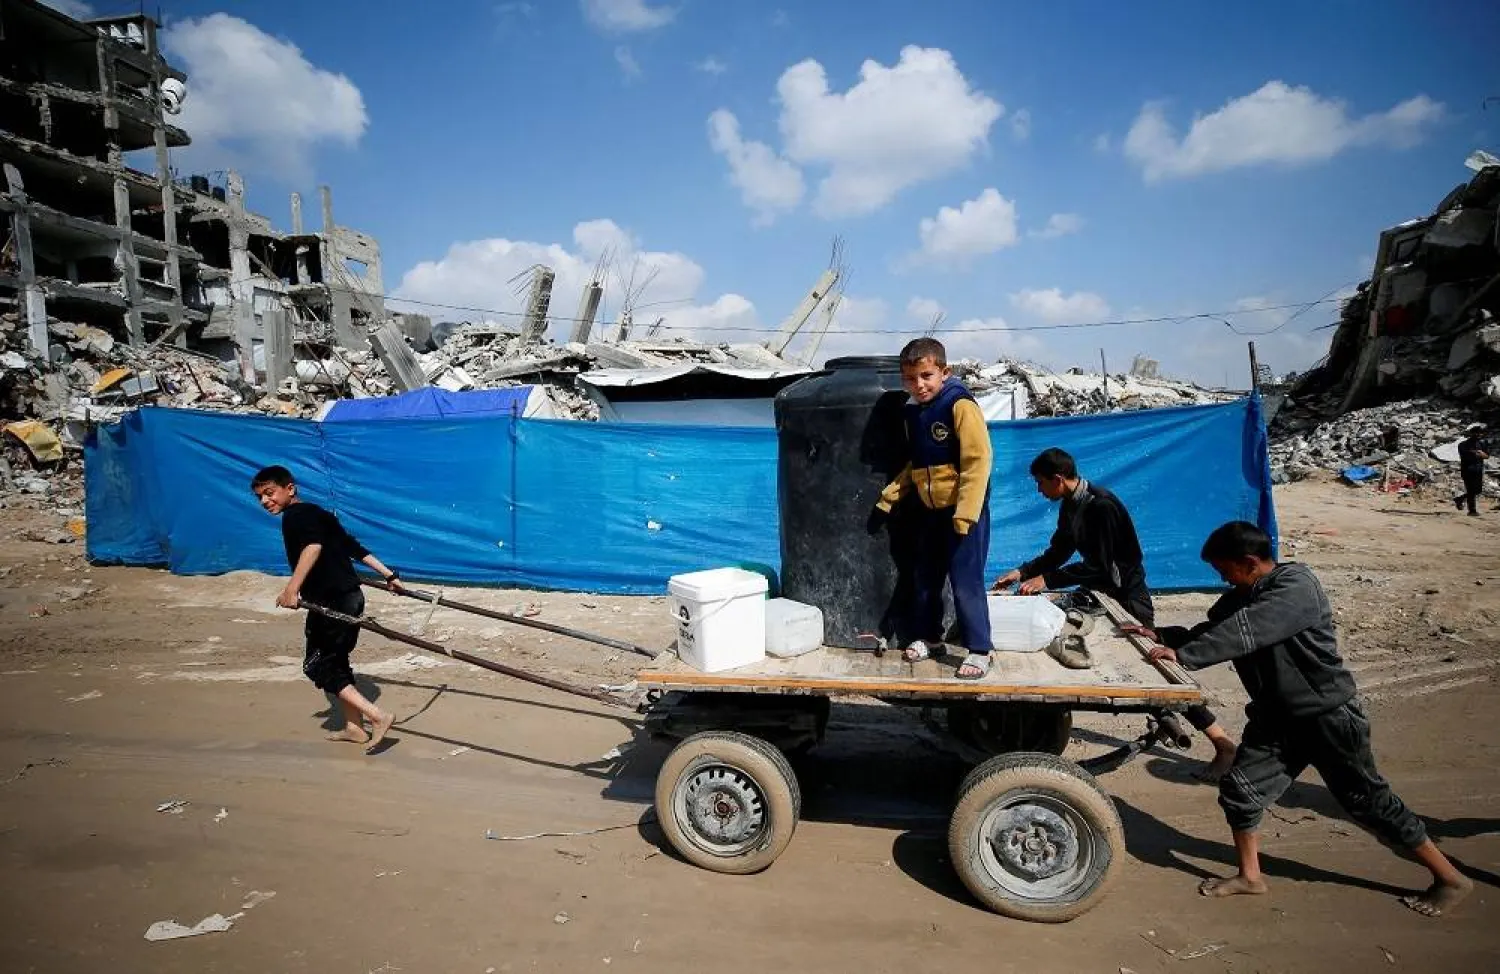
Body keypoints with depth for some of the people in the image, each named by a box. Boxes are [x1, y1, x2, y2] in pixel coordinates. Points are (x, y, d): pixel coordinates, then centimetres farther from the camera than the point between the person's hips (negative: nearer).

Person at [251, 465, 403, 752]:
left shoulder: (296, 514, -8)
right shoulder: (317, 514, 20)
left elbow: (313, 546, -29)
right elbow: (354, 547, 22)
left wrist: (292, 588, -39)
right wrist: (389, 576, 24)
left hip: (332, 602, -10)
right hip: (349, 597, 10)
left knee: (317, 666, -2)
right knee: (335, 662, 18)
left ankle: (378, 716, -9)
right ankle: (353, 727, 25)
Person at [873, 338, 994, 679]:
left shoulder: (961, 406, -16)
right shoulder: (913, 414, 8)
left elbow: (978, 461, -20)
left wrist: (965, 513, -23)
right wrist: (890, 495, 8)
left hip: (964, 510, -7)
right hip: (929, 510, 8)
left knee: (965, 582, -4)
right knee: (924, 578, 16)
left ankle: (979, 649, 8)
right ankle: (926, 635, 33)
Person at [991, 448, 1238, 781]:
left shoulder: (1101, 506, -26)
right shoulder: (1071, 505, 2)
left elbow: (1100, 567, -27)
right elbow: (1058, 552, 9)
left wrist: (1047, 580, -26)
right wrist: (1023, 572, -4)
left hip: (1127, 595, -9)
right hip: (1101, 591, 9)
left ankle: (1224, 744, 0)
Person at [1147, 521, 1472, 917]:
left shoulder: (1297, 587, -25)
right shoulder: (1240, 598, 2)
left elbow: (1245, 631, -36)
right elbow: (1209, 632, 9)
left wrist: (1182, 655, -36)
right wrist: (1160, 636, -5)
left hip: (1328, 715, -7)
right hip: (1278, 716, 7)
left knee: (1368, 800, 5)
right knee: (1240, 788, 1)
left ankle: (1449, 878, 26)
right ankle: (1250, 875, 19)